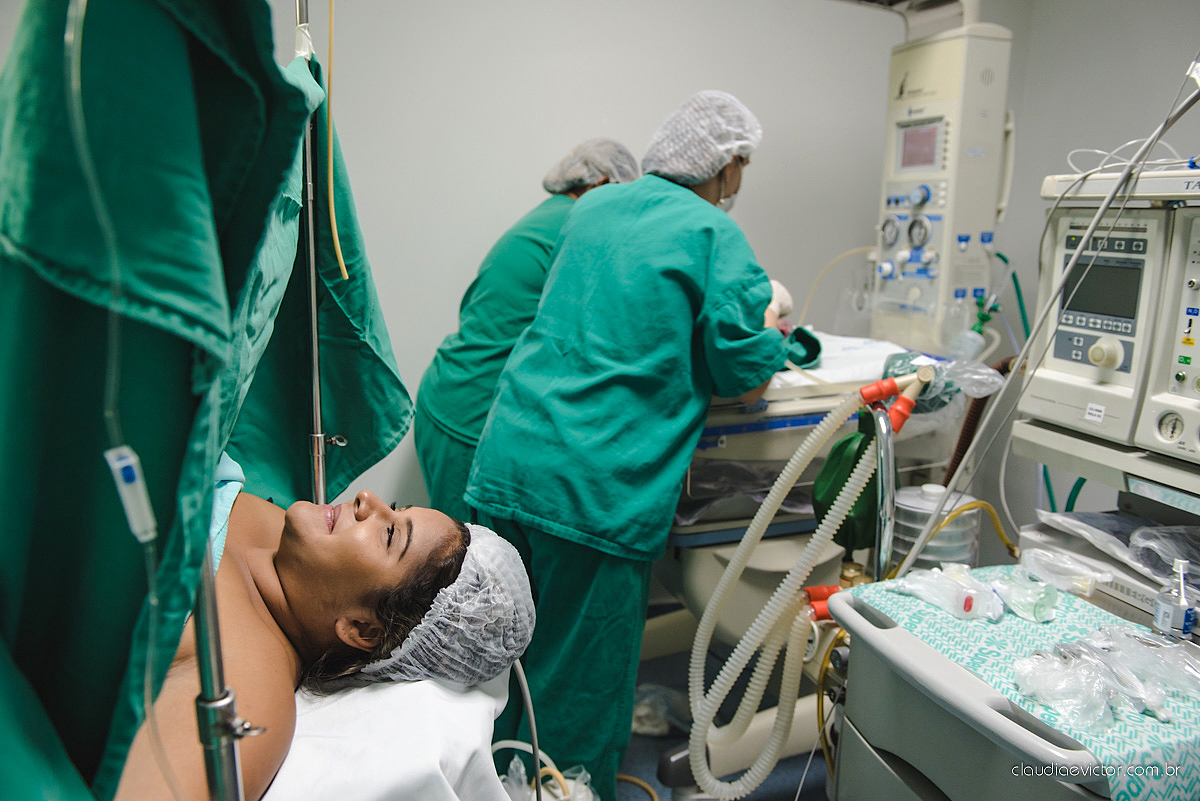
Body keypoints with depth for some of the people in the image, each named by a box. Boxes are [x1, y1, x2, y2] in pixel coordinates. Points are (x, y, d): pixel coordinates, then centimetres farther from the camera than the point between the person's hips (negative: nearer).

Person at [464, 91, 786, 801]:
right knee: (579, 691, 10)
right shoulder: (715, 232, -4)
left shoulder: (594, 206, 16)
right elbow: (746, 380, -5)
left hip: (507, 459, 7)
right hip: (600, 491, -7)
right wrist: (773, 324, 14)